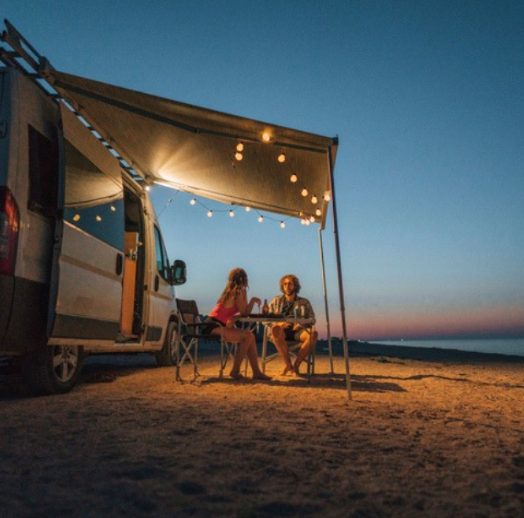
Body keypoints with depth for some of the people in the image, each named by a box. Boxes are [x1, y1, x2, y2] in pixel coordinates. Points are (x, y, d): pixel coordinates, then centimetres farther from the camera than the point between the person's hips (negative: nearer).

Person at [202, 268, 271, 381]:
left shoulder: (233, 291, 15)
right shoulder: (237, 292, -12)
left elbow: (244, 311, 12)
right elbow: (244, 313, -9)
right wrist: (253, 300, -1)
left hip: (216, 325, 10)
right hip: (213, 326, -10)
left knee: (250, 335, 4)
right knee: (247, 336, -16)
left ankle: (256, 372, 3)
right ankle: (235, 371, -9)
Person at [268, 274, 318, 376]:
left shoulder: (304, 302, 15)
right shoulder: (276, 301, 15)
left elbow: (312, 319, 10)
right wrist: (278, 323, -14)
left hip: (297, 331, 1)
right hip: (282, 331, 0)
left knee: (313, 333, -32)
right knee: (275, 329, -38)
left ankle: (296, 365, -19)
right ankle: (288, 364, -25)